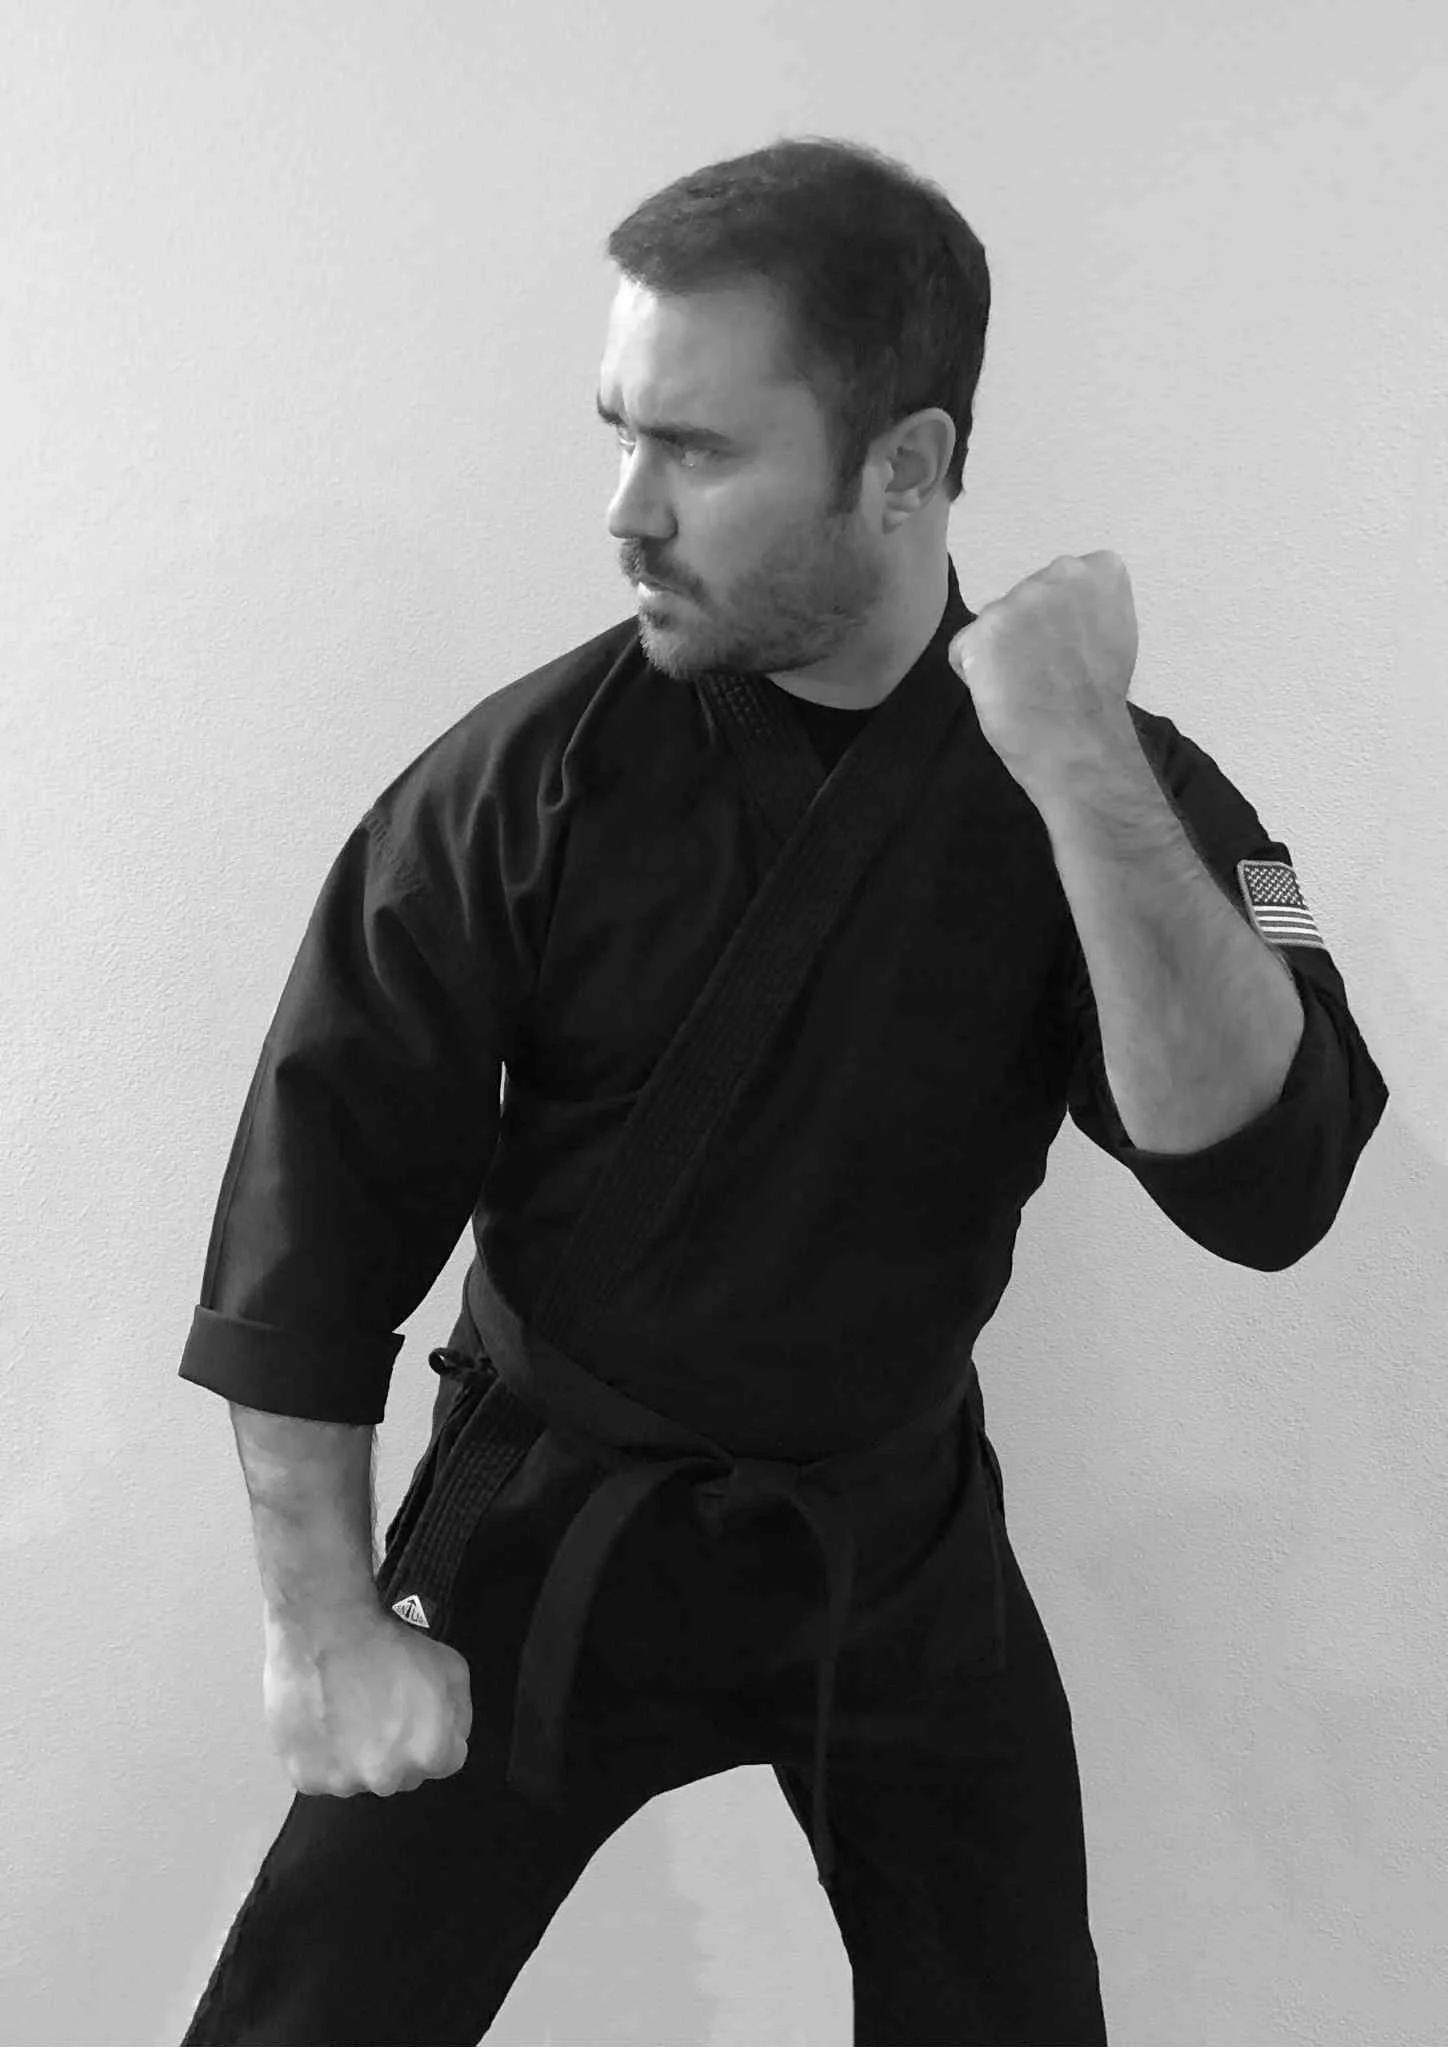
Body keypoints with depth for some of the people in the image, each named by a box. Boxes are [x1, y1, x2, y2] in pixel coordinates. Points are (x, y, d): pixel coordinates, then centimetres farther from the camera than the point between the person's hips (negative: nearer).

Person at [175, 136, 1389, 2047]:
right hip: (544, 1535, -1)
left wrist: (1085, 773, -32)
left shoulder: (1111, 794, -11)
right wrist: (327, 1628, -10)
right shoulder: (531, 773, -16)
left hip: (900, 1548, 2)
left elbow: (1265, 1184, -23)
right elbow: (317, 1205, -11)